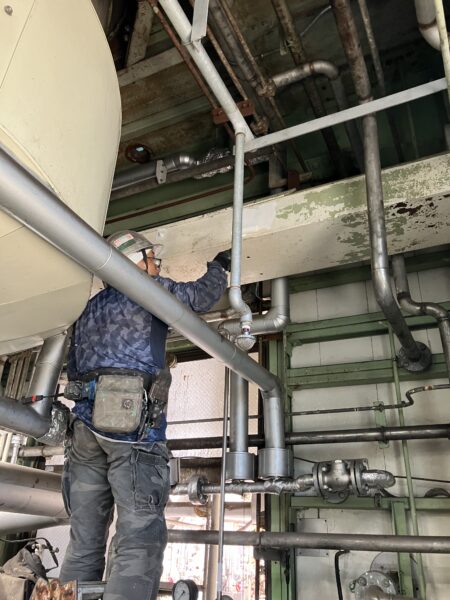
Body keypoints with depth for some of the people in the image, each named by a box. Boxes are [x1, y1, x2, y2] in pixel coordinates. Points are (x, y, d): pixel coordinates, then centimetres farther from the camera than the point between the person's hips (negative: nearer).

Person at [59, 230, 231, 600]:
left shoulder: (91, 306, 26)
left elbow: (73, 370, 26)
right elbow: (202, 297, 12)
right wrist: (219, 267, 29)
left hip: (86, 420, 7)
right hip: (133, 418, -7)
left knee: (84, 541, 9)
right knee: (140, 538, -9)